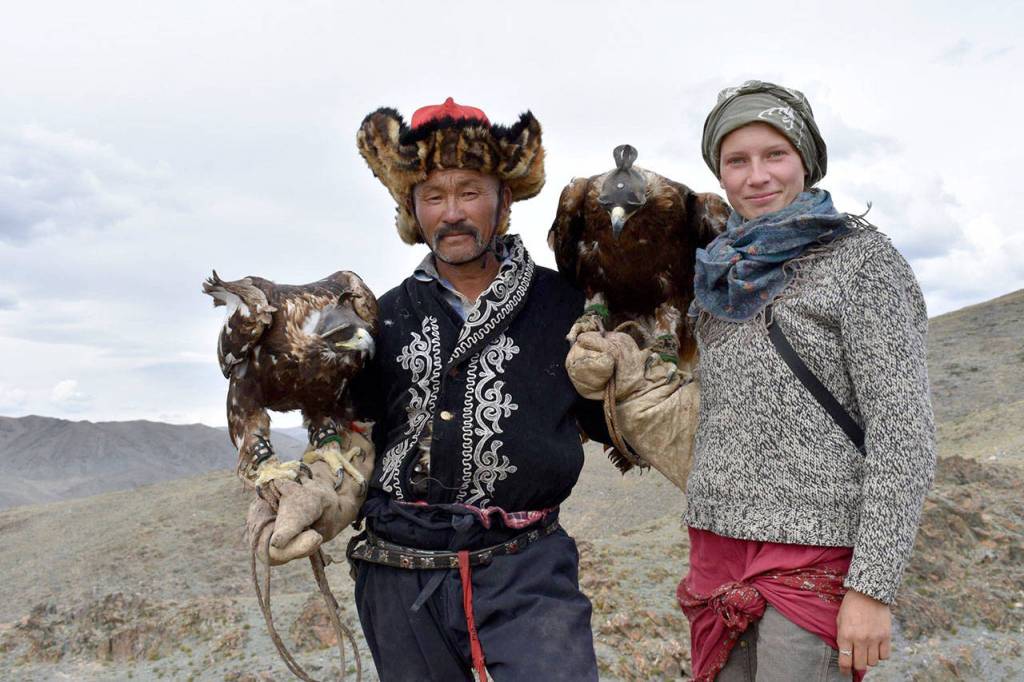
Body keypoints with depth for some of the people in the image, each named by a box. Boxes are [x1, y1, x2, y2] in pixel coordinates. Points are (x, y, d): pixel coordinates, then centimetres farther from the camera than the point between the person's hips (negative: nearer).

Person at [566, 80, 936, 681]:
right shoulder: (727, 275, 14)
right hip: (718, 548, 6)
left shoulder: (861, 258, -5)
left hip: (815, 558, -6)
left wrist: (873, 586, -16)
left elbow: (903, 429, -11)